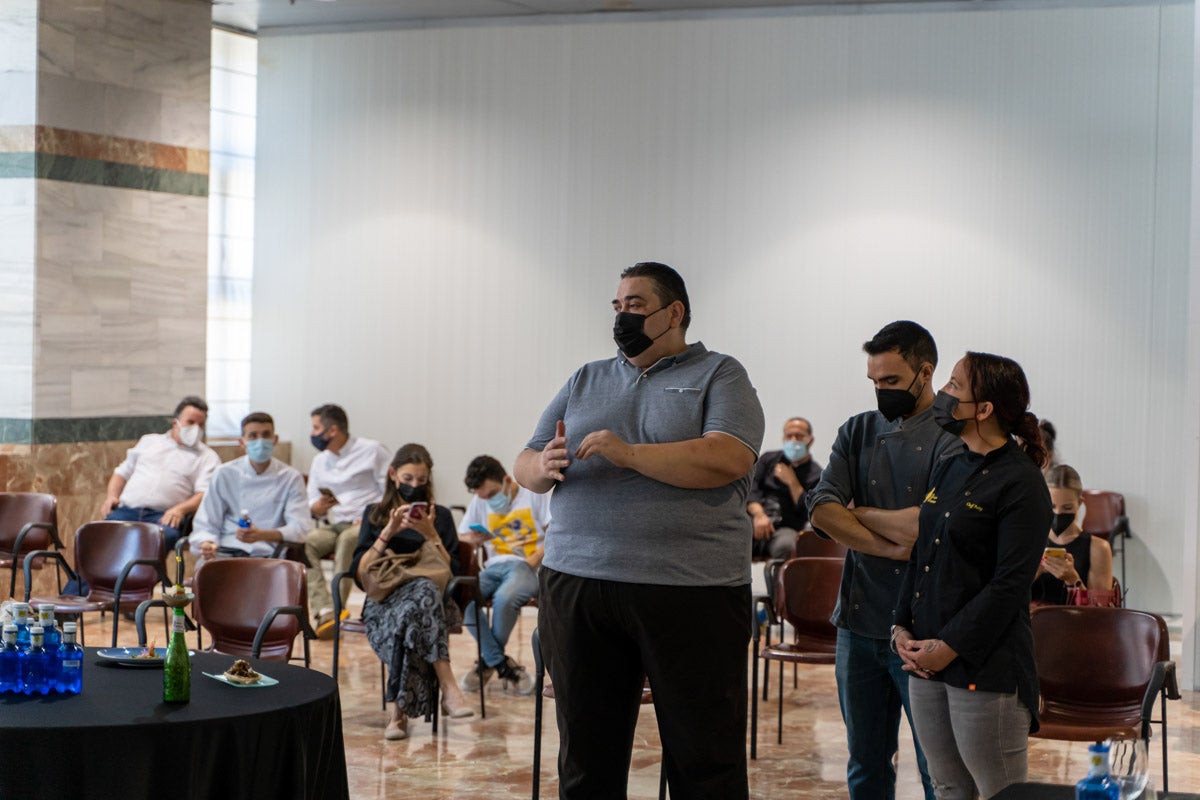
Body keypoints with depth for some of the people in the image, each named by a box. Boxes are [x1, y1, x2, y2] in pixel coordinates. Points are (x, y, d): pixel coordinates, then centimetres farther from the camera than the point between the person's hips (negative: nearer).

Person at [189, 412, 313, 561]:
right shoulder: (224, 474, 12)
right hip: (226, 551, 1)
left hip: (265, 554, -1)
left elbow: (301, 527, -2)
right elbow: (205, 524, 10)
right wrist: (206, 543, -15)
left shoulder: (291, 477, 9)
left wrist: (262, 535, -20)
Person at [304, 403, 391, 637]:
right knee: (304, 543, -28)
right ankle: (324, 610, -42)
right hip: (330, 525, 4)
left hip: (365, 524, -4)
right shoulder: (320, 460, 22)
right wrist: (318, 506, -5)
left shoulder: (371, 451, 4)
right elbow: (312, 502, 19)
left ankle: (337, 604, -42)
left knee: (348, 539, -39)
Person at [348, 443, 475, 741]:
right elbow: (360, 574, 7)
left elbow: (451, 574, 8)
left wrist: (431, 535, -3)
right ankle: (448, 688, -46)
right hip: (383, 602, -1)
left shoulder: (440, 516, 19)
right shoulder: (375, 514, 20)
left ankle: (399, 709, -41)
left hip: (434, 600, 1)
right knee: (423, 592, -38)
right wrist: (387, 533, -2)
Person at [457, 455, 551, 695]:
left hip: (528, 566, -5)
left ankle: (489, 662, -10)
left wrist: (534, 560, -13)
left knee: (504, 598, -38)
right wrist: (472, 540, -5)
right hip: (494, 567, 5)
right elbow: (460, 538, 19)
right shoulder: (479, 503, 20)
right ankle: (503, 666, -22)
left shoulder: (533, 494, 5)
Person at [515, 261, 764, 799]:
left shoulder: (718, 376, 4)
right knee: (586, 756, 10)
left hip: (692, 591, -4)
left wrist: (628, 453, -18)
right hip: (576, 584, 4)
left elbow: (728, 459, -14)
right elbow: (524, 466, 15)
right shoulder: (586, 382, 18)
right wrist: (545, 467, -9)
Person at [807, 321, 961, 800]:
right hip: (859, 622, 5)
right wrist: (892, 547, -14)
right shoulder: (857, 432, 10)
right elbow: (822, 510, -3)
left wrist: (857, 513, -4)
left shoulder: (951, 440, -8)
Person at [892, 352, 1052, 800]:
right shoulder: (949, 470, 14)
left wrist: (951, 646, -16)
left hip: (985, 667, -8)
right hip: (927, 662, 8)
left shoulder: (1021, 482, -11)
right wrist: (903, 627, 5)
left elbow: (1010, 583, -16)